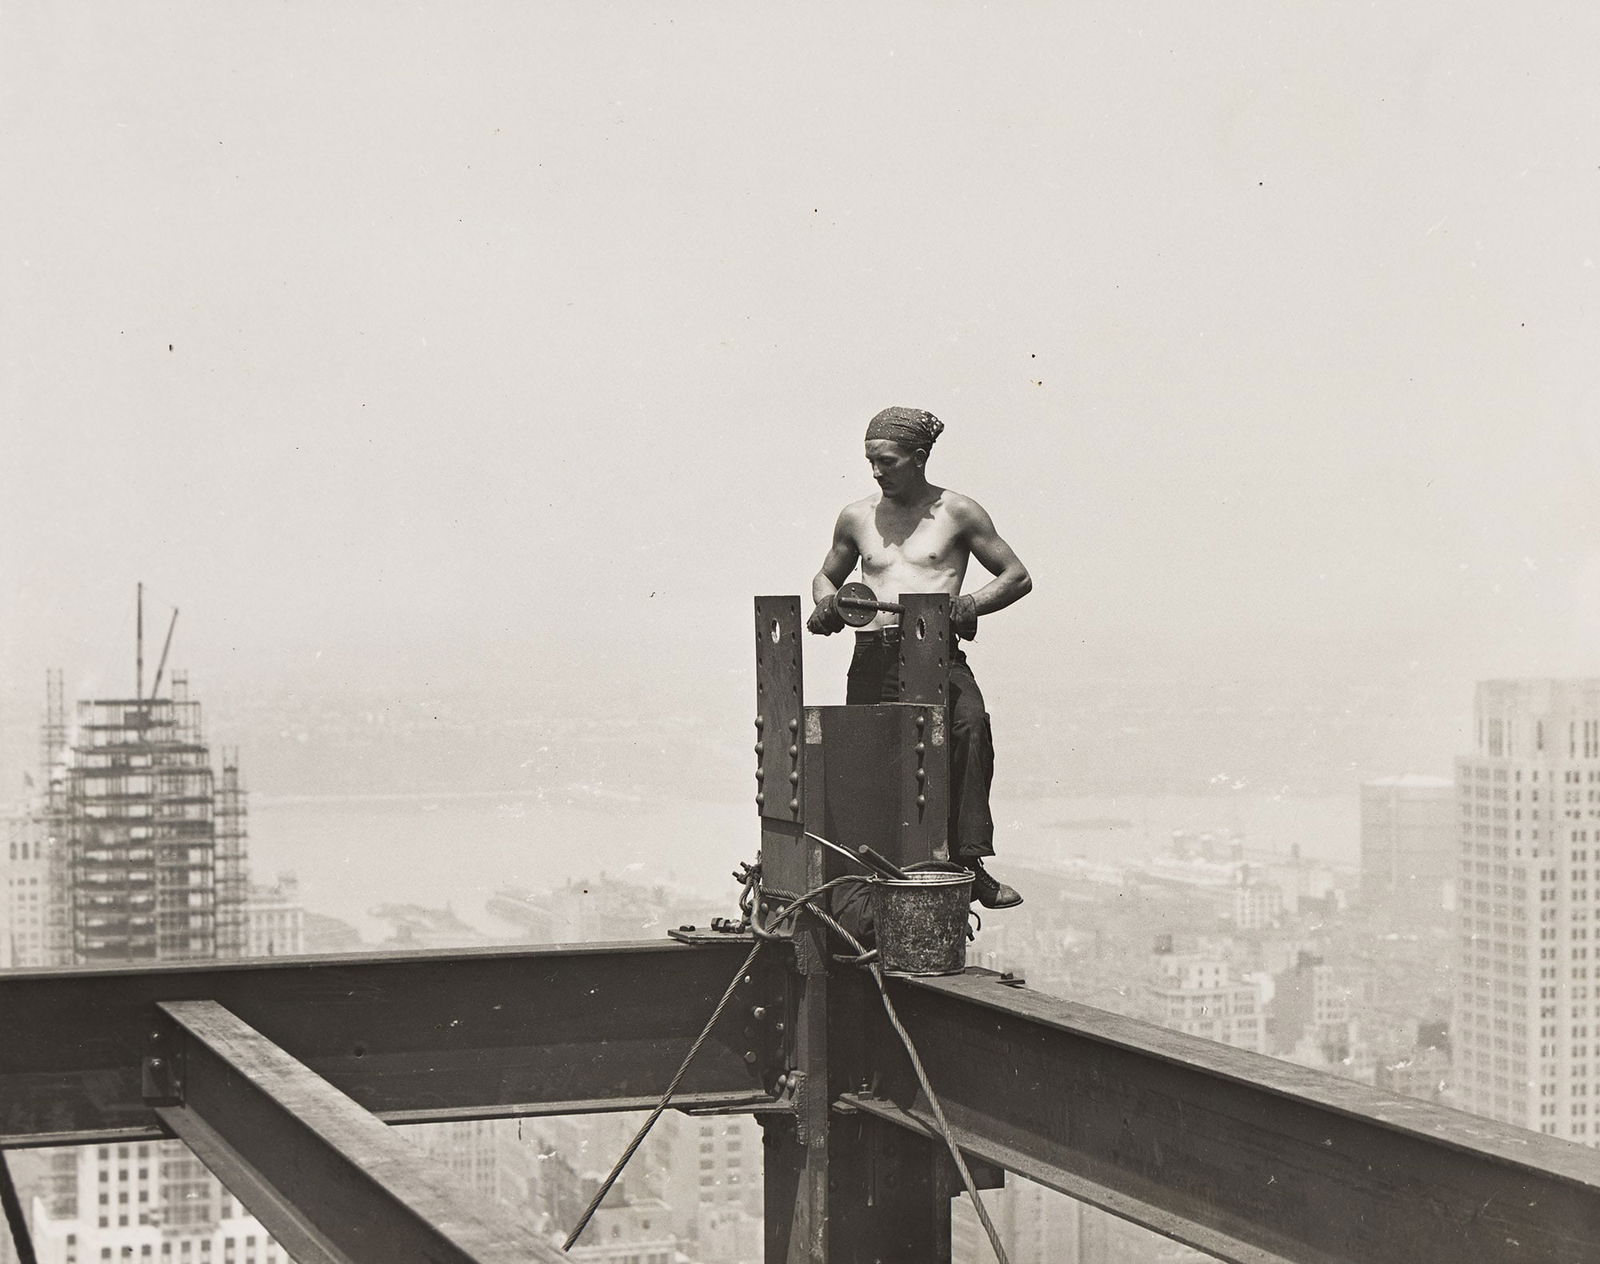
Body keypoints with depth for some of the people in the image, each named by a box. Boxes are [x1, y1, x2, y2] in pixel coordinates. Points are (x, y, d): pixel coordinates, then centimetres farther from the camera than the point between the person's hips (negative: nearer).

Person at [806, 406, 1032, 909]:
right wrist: (827, 604, 10)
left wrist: (971, 604, -8)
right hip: (872, 655, 4)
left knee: (970, 725, -29)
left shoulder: (956, 511, 7)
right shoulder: (856, 517, 17)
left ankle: (969, 862, -29)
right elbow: (827, 575, 33)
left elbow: (1017, 577, 10)